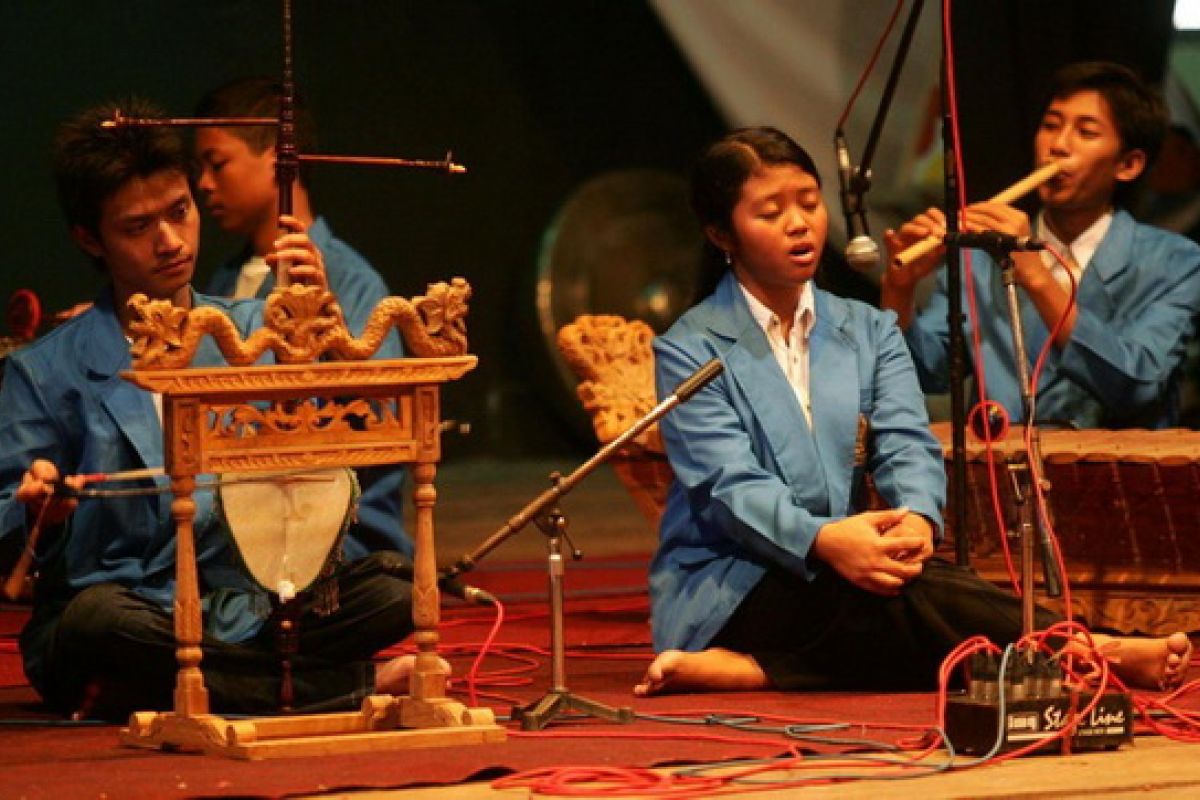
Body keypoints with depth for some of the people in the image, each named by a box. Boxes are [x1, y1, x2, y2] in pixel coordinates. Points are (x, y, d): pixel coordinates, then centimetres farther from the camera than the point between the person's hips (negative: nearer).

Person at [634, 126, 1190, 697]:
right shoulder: (690, 350, 1)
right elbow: (728, 483, -13)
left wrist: (917, 517, -24)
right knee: (906, 591, -34)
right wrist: (822, 540, -33)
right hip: (723, 593, -5)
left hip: (838, 573, 5)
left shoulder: (869, 331, 17)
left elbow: (906, 446, 1)